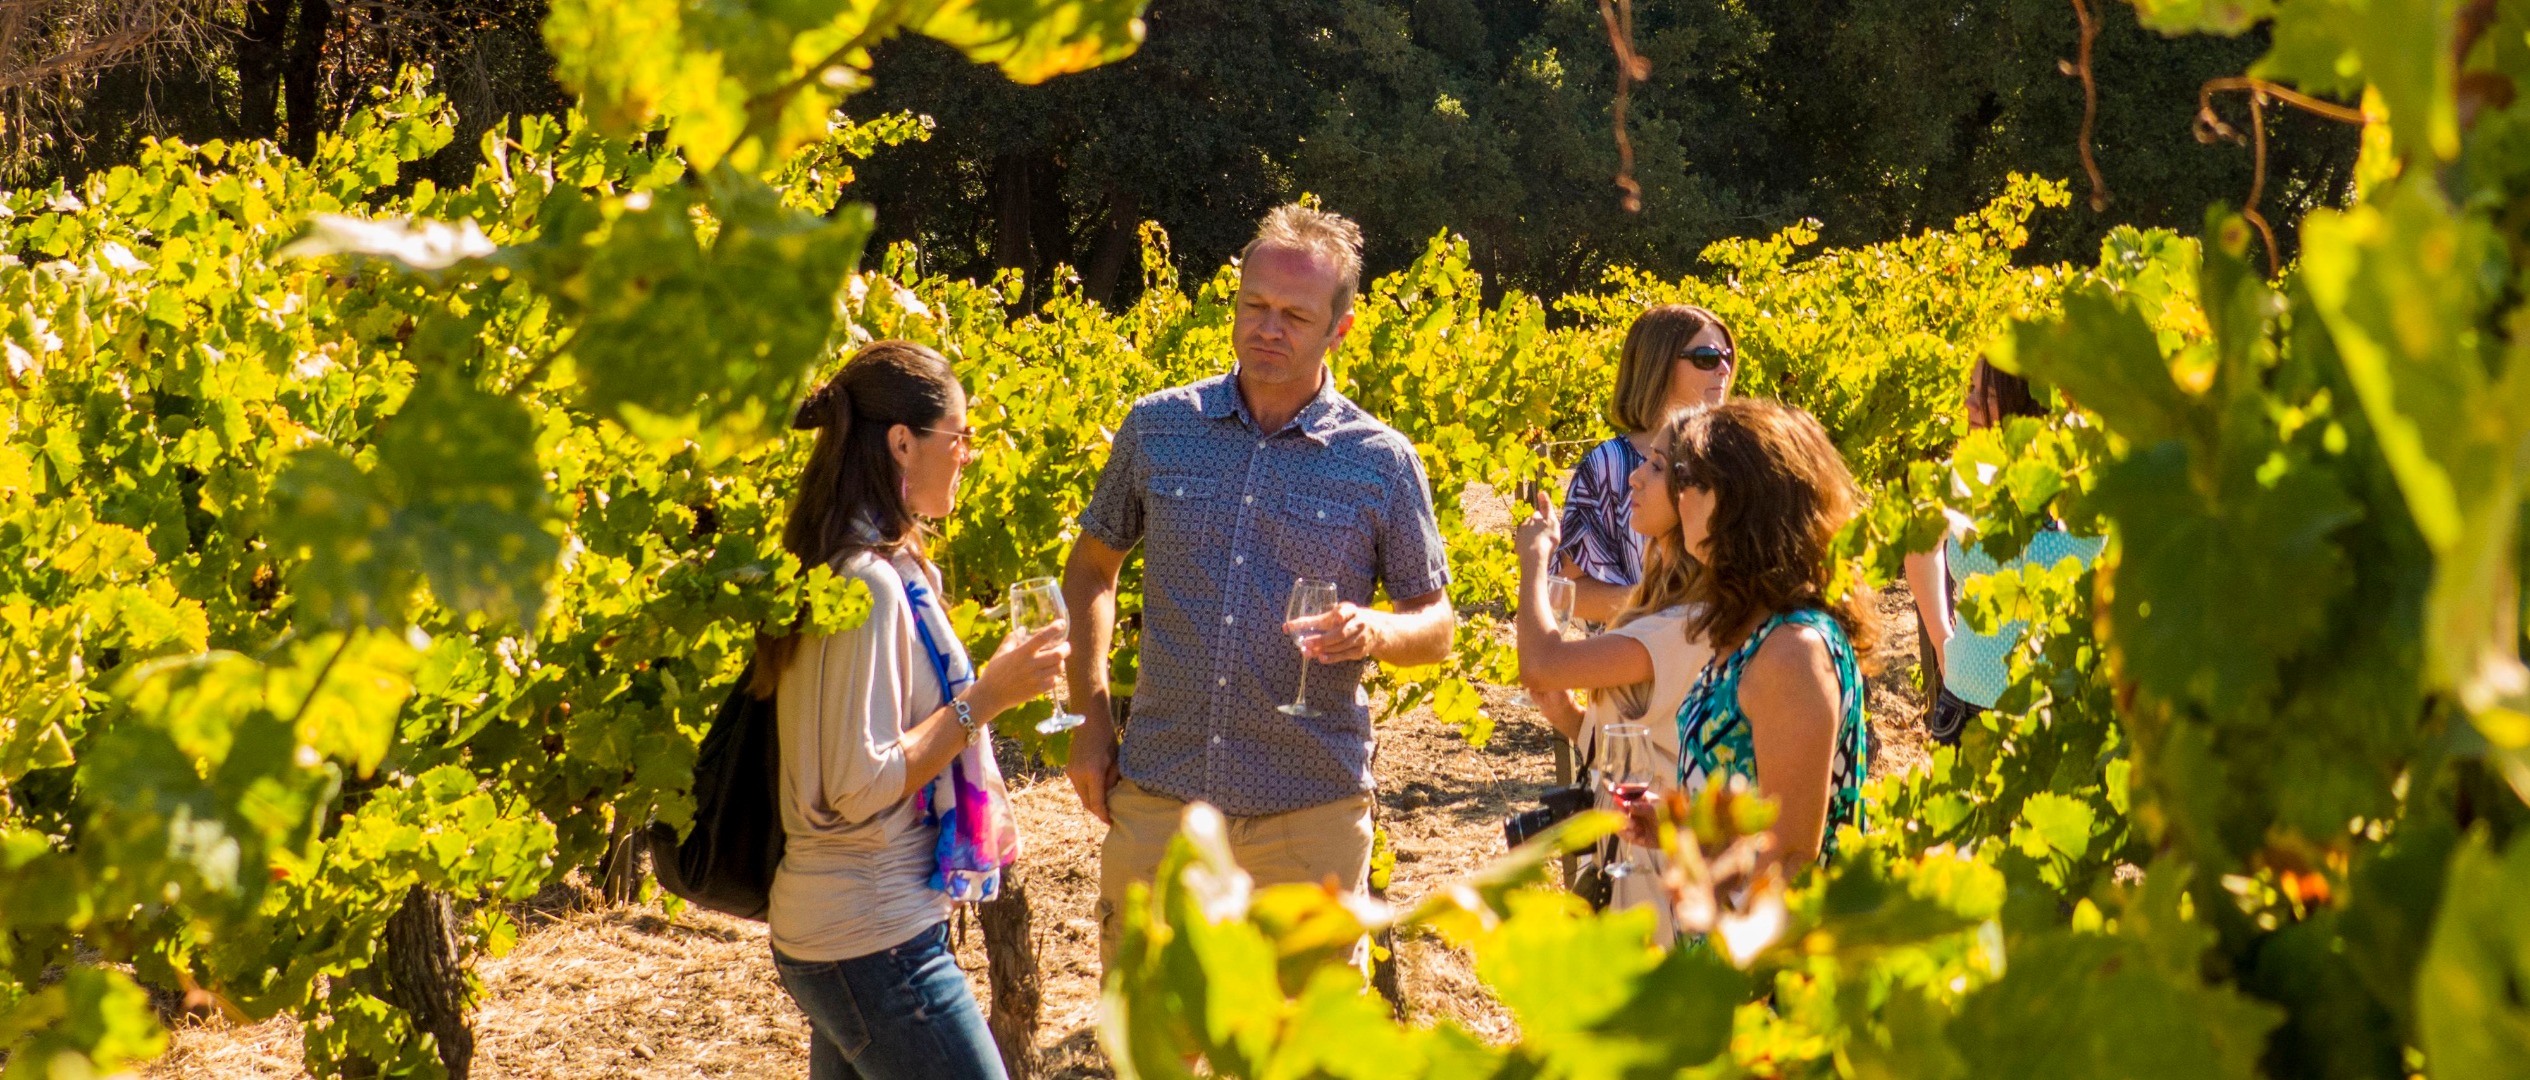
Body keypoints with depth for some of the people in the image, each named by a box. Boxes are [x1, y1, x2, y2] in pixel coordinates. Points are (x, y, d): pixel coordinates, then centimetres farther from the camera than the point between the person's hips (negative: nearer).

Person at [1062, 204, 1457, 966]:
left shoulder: (1382, 463, -1)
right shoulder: (1158, 428, 4)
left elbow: (1437, 623, 7)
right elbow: (1092, 566, 15)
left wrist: (1378, 631, -17)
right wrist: (1092, 720, 5)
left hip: (1311, 808, -1)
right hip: (1158, 792, 1)